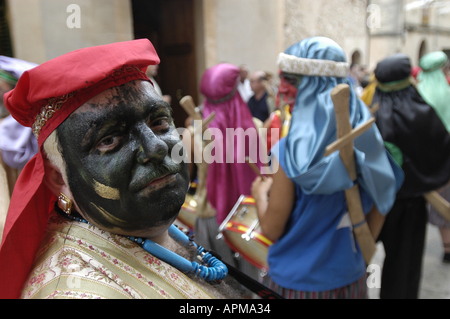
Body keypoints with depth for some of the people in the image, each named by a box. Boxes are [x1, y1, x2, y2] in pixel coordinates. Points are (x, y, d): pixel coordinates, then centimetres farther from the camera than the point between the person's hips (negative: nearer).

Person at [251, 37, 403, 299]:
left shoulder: (290, 151, -24)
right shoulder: (367, 140, -9)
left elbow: (272, 230, -16)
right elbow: (377, 211, 3)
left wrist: (259, 193, 2)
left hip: (297, 282, -4)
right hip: (351, 278, 4)